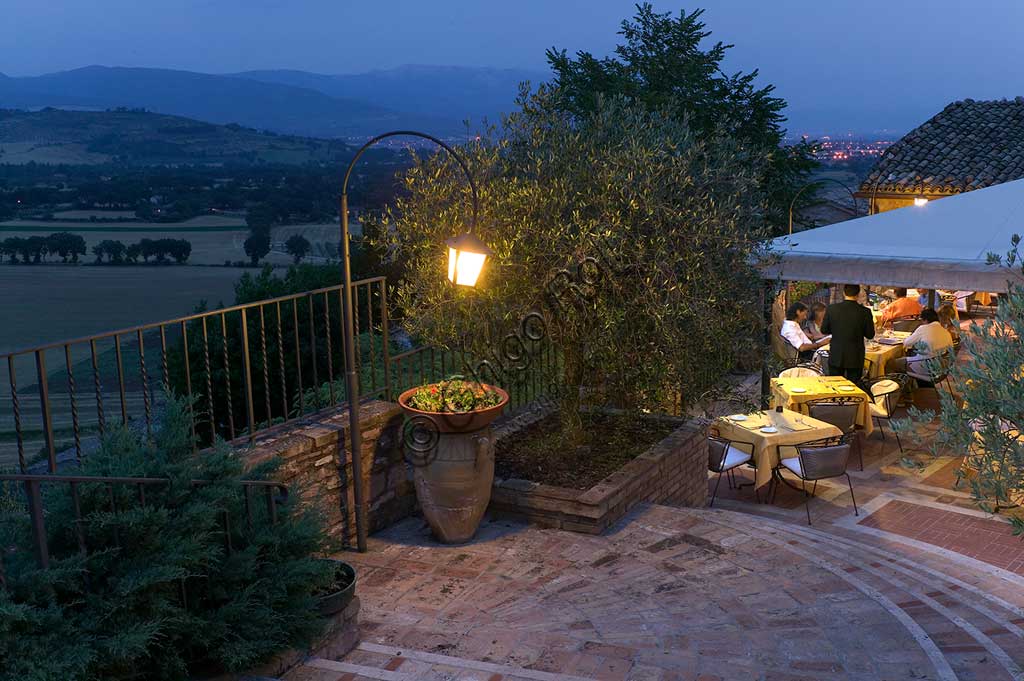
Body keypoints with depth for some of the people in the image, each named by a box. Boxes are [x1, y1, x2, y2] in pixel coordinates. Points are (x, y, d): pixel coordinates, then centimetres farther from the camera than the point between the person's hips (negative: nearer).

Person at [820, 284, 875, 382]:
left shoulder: (832, 309, -10)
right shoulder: (865, 312, -12)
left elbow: (824, 330, 0)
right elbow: (870, 335, -3)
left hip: (836, 357, 1)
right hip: (855, 359, -1)